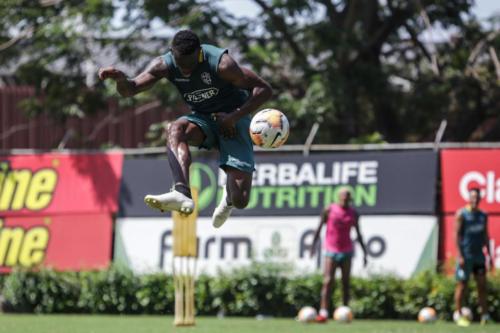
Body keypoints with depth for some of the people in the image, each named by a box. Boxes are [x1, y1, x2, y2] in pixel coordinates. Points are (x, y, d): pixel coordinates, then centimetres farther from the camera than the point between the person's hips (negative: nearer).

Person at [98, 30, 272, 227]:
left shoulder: (221, 64, -27)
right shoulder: (166, 65, -14)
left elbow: (264, 90, -22)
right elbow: (130, 90, -19)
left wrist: (234, 117, -29)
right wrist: (121, 79, -43)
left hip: (231, 121, -4)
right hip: (203, 119, 4)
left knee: (240, 201, -14)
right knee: (175, 129, -35)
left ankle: (229, 197, 26)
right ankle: (182, 194, -48)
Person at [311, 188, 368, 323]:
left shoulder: (353, 214, 6)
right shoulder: (329, 210, -2)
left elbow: (358, 234, 11)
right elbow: (319, 228, 2)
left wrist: (364, 252, 8)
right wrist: (313, 245, -5)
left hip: (347, 251, 3)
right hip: (331, 251, -3)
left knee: (345, 282, 3)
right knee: (328, 281, -12)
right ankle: (323, 313, -17)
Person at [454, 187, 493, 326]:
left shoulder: (483, 216, 13)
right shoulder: (461, 214, -4)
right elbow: (456, 234, -9)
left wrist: (489, 254, 11)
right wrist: (459, 256, -16)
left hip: (479, 255, 5)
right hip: (465, 256, -5)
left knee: (482, 285, -1)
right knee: (462, 285, -1)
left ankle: (485, 315, -2)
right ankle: (459, 316, 5)